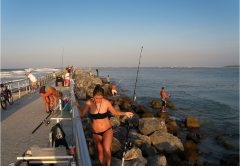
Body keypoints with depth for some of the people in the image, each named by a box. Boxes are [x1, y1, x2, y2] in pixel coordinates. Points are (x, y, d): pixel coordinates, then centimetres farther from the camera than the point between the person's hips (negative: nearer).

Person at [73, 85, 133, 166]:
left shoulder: (106, 103, -15)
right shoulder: (89, 103, -13)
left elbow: (115, 112, 0)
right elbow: (81, 114, -4)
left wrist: (125, 113, -15)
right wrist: (78, 106, -22)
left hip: (107, 130, -1)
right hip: (96, 132, 2)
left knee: (106, 150, -24)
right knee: (100, 152, 16)